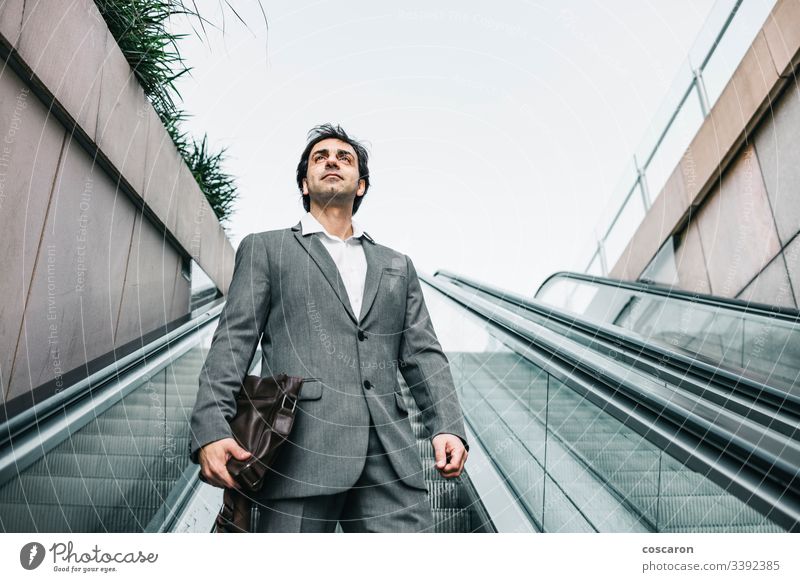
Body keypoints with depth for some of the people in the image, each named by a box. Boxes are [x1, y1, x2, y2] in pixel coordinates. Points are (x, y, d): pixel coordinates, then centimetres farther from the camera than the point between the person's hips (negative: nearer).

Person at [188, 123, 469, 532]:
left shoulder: (397, 267, 22)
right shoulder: (265, 249, 14)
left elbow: (423, 354, 14)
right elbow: (232, 343, 4)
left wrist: (447, 426, -1)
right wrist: (211, 430, -10)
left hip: (390, 458, 3)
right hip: (299, 450, -2)